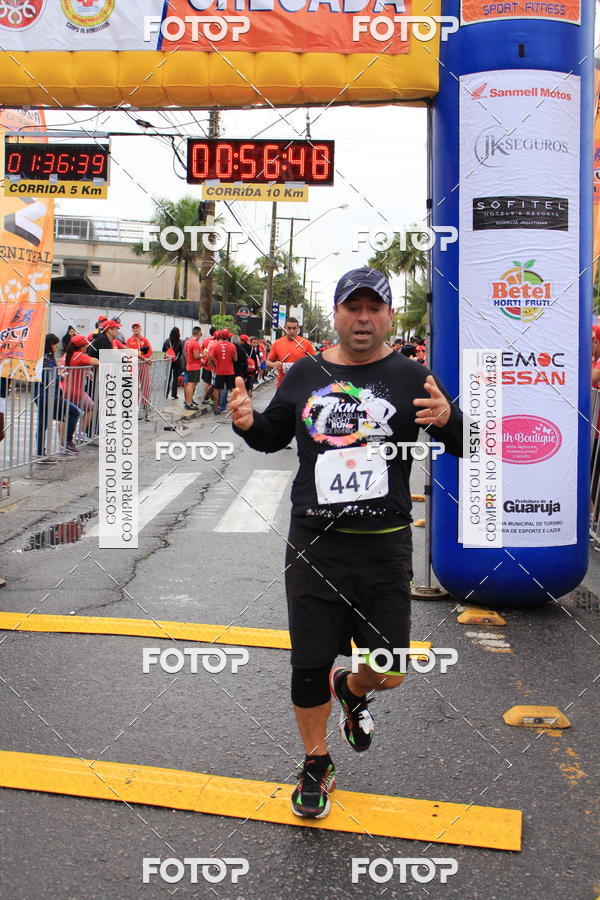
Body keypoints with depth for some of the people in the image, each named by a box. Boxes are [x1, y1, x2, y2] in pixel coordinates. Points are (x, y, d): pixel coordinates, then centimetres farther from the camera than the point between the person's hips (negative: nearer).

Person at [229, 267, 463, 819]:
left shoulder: (410, 378, -1)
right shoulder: (305, 376, 6)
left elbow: (466, 447, -5)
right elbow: (273, 437, 18)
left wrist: (447, 419, -27)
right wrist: (246, 423, -4)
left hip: (385, 548, -1)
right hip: (313, 545, 1)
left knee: (390, 670, 4)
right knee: (309, 665, 9)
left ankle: (352, 690, 41)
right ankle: (317, 764, 33)